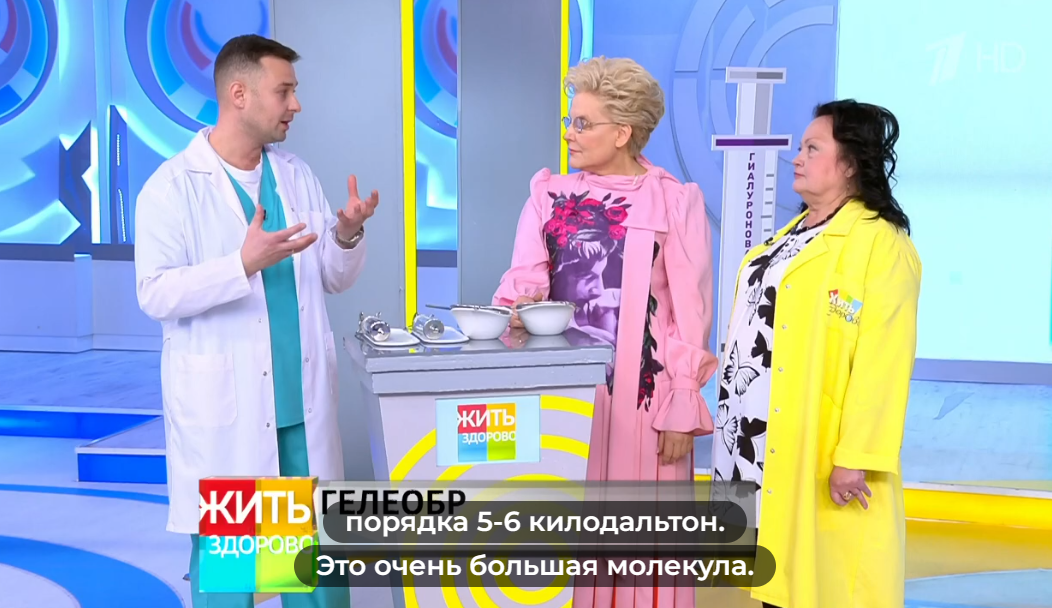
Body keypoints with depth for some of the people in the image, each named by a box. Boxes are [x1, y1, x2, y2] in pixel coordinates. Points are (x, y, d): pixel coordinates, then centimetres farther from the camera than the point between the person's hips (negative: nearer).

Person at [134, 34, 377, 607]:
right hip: (223, 404, -5)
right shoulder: (172, 186, -6)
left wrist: (348, 235, -9)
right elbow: (155, 295, -14)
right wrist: (245, 264, -26)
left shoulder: (297, 174, 10)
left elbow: (334, 278, 12)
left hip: (304, 399, 5)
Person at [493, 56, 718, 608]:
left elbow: (691, 315, -4)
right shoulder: (548, 195, 10)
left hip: (640, 393, -3)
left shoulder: (675, 202, -2)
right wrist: (515, 309, -20)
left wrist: (682, 408, -8)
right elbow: (524, 278, 3)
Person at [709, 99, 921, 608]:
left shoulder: (881, 244, -13)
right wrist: (732, 423, 17)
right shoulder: (796, 233, 16)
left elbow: (881, 362, -18)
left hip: (819, 457, -8)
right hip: (763, 446, 8)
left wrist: (855, 457, -22)